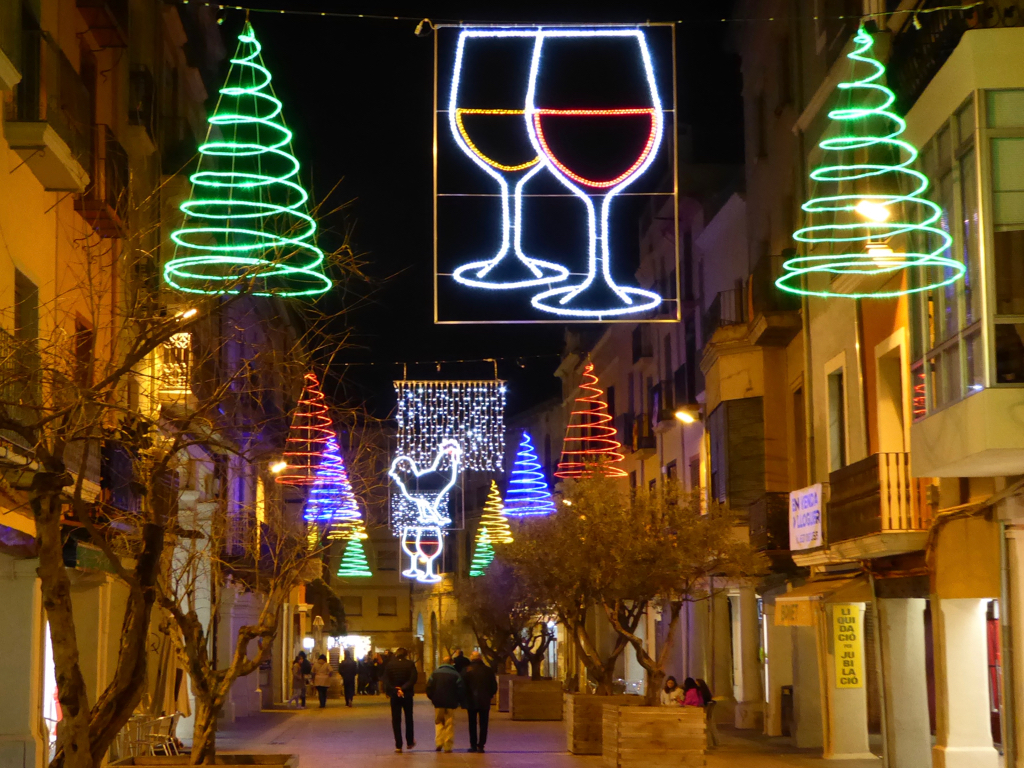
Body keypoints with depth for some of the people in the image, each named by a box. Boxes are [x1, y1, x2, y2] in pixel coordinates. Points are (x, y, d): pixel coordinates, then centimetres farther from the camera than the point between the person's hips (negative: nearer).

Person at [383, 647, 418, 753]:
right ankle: (410, 742, 22)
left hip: (394, 696, 0)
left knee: (396, 720, 4)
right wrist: (403, 689, -16)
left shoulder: (389, 665, 0)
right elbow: (413, 679, -13)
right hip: (407, 695, 0)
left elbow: (386, 681, -8)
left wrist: (394, 690, -11)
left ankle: (398, 745, 0)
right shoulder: (410, 664, -4)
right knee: (409, 718, 16)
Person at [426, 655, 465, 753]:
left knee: (439, 722, 16)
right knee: (450, 724, 4)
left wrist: (431, 698, 12)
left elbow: (429, 687, -1)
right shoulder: (456, 674, -4)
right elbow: (461, 689, -6)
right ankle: (448, 746, 1)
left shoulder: (435, 673, 1)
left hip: (438, 702, 1)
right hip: (451, 704, -1)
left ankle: (439, 742, 1)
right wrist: (459, 700, 7)